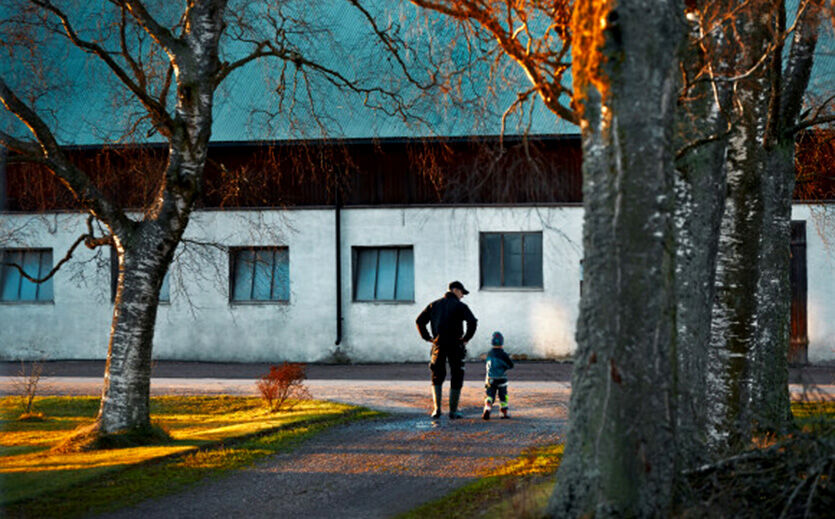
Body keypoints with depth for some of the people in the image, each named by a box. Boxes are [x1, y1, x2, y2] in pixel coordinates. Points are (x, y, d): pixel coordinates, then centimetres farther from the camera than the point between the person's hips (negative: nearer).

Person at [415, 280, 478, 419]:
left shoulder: (434, 305, 11)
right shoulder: (460, 306, -4)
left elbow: (420, 321, 7)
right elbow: (472, 322, -19)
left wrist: (427, 337, 9)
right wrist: (467, 338, -8)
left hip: (439, 345, 4)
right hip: (455, 345, -4)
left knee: (437, 378, 14)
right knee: (456, 378, 8)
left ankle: (436, 408, 0)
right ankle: (453, 411, 8)